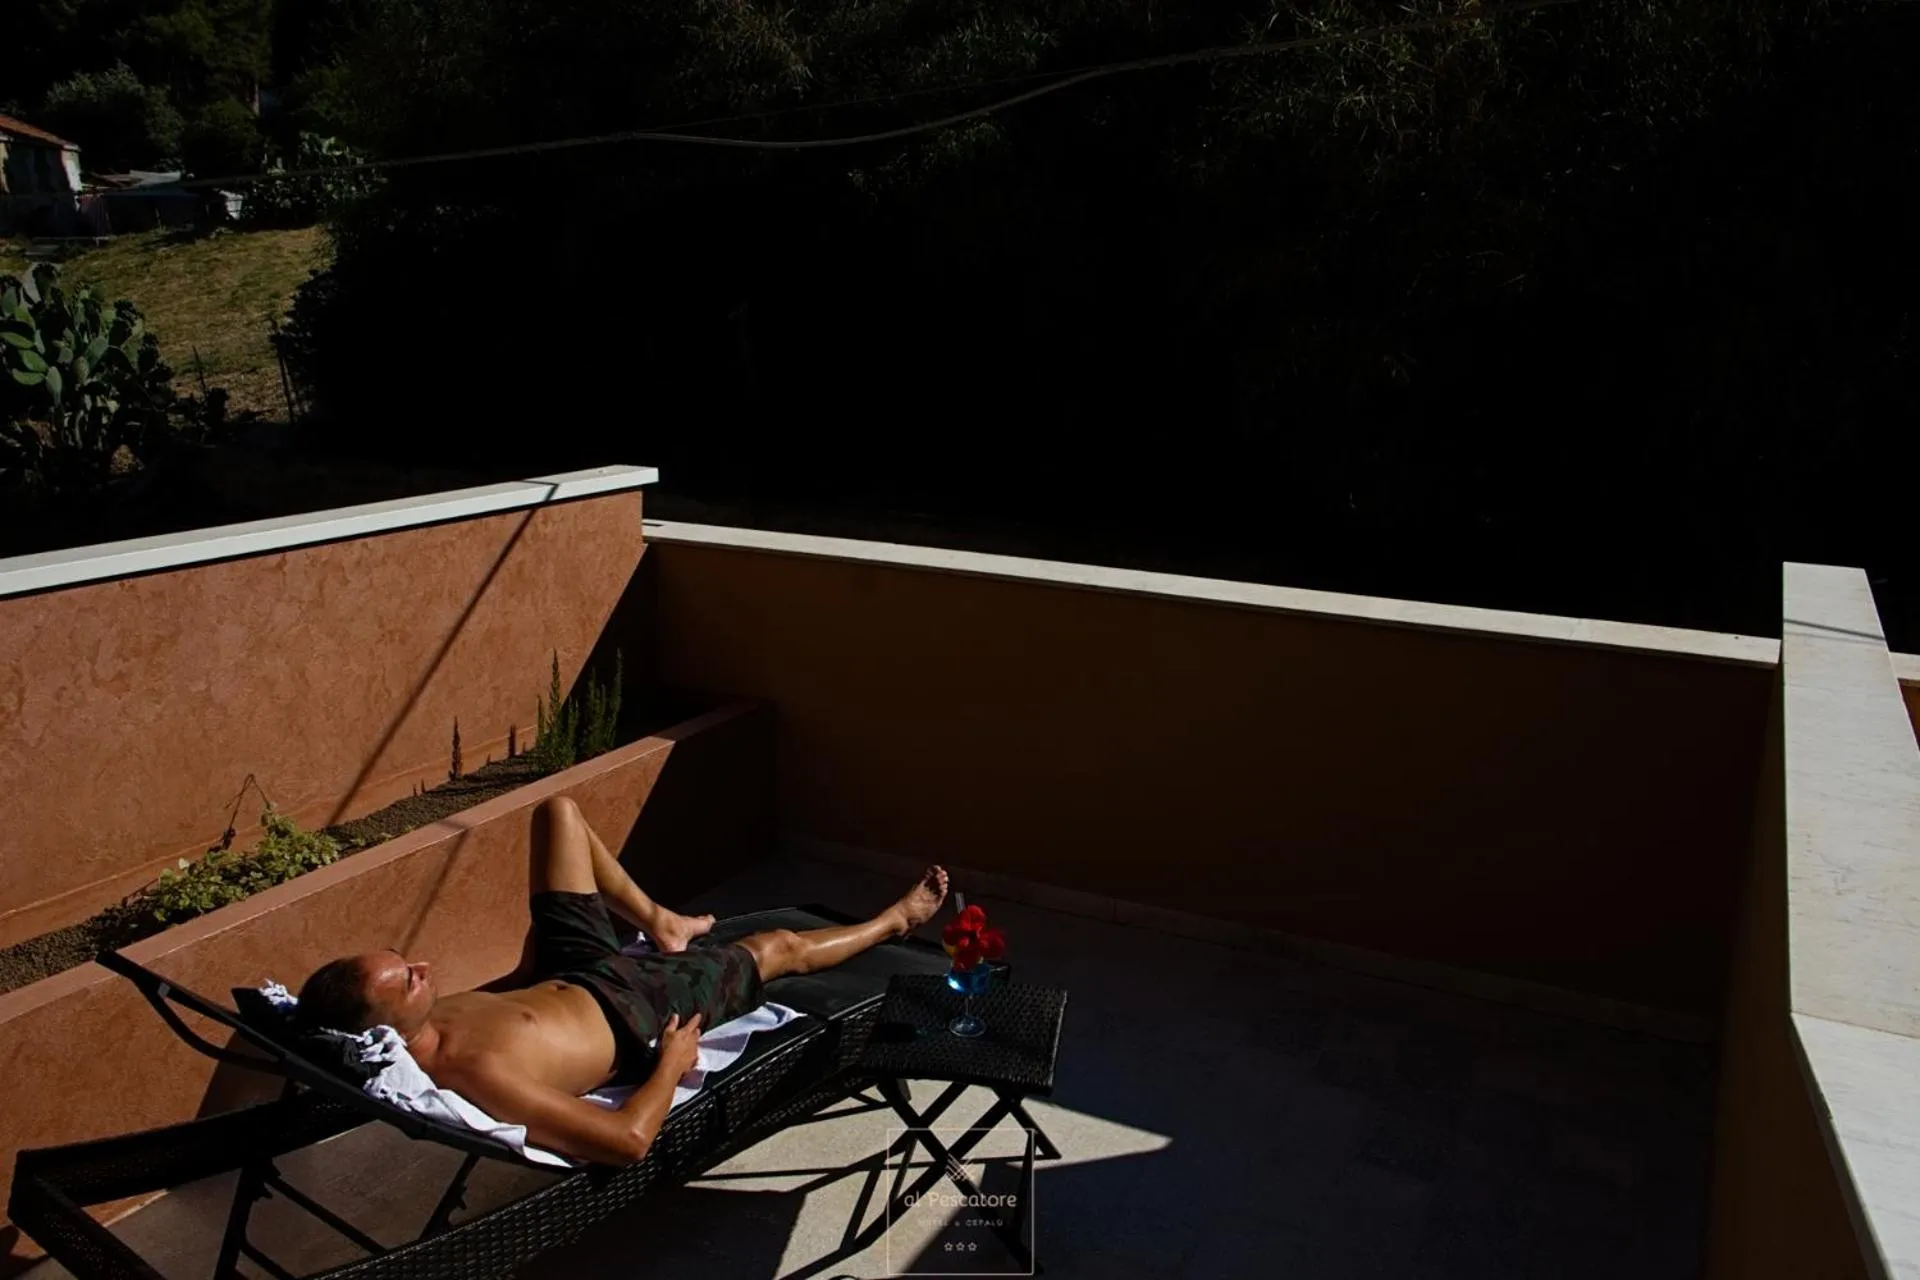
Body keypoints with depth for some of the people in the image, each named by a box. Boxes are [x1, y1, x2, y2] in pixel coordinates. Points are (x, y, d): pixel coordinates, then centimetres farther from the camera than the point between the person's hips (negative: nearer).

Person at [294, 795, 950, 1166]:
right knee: (778, 945, 15)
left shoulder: (419, 1023, -21)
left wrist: (526, 972, 4)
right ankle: (895, 919, 47)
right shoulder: (475, 1075, -44)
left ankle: (660, 923, 34)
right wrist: (673, 1064, -24)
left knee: (559, 812, 13)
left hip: (575, 973, 7)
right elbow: (629, 1141, -40)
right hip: (636, 1013, -6)